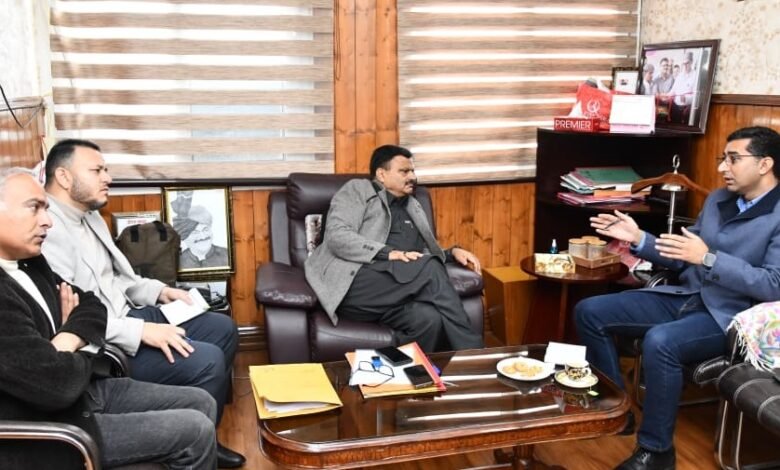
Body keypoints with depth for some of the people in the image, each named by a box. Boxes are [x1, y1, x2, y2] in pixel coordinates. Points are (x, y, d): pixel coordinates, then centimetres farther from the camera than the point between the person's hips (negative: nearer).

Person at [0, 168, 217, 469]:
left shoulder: (27, 262, 4)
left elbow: (91, 306, 11)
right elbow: (57, 383, -29)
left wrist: (66, 343, -11)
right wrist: (84, 354, -6)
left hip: (81, 390, 9)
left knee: (201, 404, 6)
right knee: (196, 431, -9)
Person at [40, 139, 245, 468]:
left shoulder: (89, 216, 11)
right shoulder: (47, 230, -22)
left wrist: (158, 291, 8)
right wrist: (141, 331, -29)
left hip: (127, 314, 11)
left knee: (223, 329, 9)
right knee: (207, 361, -22)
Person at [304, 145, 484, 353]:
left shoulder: (412, 206, 31)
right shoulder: (357, 190, 10)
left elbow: (427, 255, 32)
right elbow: (337, 236, -7)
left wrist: (453, 252, 11)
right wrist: (389, 253, -18)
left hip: (395, 294, 5)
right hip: (352, 284, -5)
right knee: (428, 267, -28)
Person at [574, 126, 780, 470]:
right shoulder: (717, 199, 13)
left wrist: (708, 258, -26)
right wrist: (638, 239, 2)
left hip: (731, 316, -8)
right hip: (685, 297, 8)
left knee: (659, 341, -37)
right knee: (589, 312, -3)